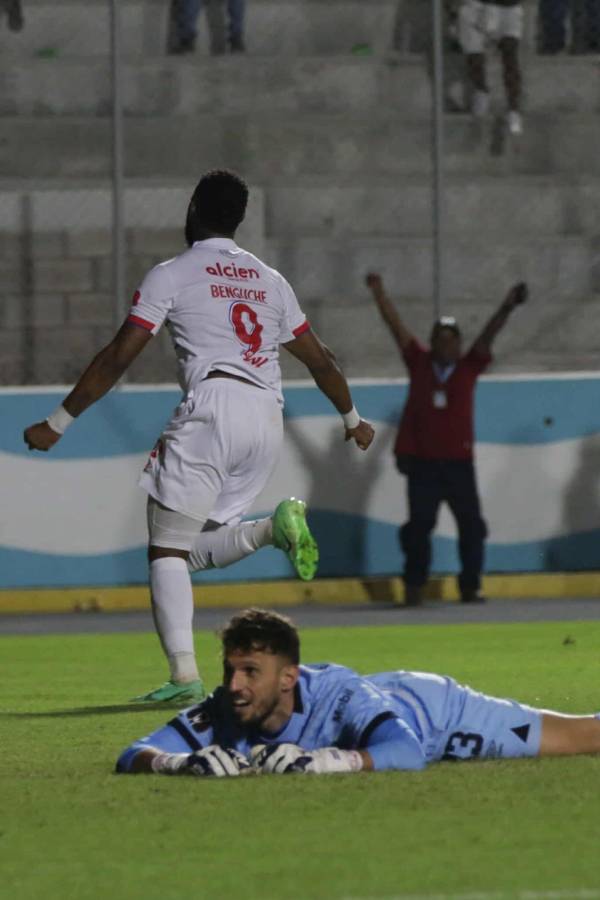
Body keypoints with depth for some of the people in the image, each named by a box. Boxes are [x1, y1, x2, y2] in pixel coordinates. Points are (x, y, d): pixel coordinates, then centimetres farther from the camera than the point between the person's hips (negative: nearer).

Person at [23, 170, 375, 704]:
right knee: (198, 549, 17)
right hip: (268, 419, 6)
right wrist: (352, 420, 44)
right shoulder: (270, 281, 23)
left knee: (168, 548, -3)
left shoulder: (172, 276, 7)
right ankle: (276, 528, -12)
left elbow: (117, 359, 2)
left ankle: (184, 674, -19)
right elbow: (320, 362, 27)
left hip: (212, 406, -6)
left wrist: (58, 424, 6)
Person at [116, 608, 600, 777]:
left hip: (436, 711, -5)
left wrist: (319, 760, -70)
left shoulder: (342, 700, -48)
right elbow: (133, 756, -35)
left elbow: (406, 751, -62)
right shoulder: (224, 712, -33)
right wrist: (186, 761, -57)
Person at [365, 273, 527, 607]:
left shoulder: (468, 367, 6)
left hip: (458, 463, 0)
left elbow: (488, 336, -4)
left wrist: (507, 308, -17)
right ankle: (414, 588, 5)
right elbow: (396, 325, 5)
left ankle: (470, 586, 8)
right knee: (419, 526, 0)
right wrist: (379, 292, 1)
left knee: (471, 525, 1)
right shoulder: (420, 363, 6)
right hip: (422, 463, 0)